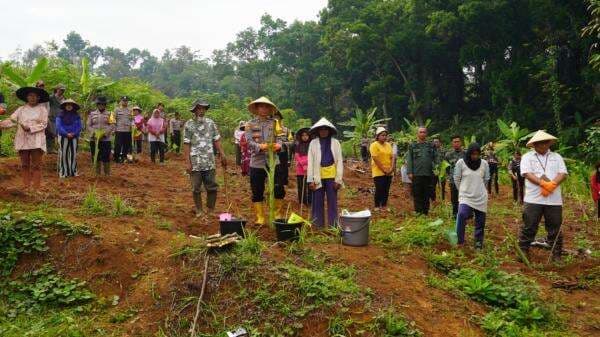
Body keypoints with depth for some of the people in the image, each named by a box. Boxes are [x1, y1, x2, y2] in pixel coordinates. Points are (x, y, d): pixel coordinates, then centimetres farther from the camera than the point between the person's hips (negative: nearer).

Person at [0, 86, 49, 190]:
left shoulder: (42, 109, 3)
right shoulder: (21, 109, 12)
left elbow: (43, 124, -4)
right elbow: (12, 120, 2)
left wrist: (30, 128, -15)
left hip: (36, 141, -3)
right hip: (23, 140, 3)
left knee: (36, 165, -3)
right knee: (24, 164, 6)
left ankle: (36, 187, 0)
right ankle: (26, 186, 12)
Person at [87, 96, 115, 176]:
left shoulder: (109, 114, 6)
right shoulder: (92, 114, 11)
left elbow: (112, 126, -2)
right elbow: (88, 125, 6)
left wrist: (104, 133, -16)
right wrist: (93, 133, -12)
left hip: (106, 139, -2)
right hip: (94, 139, 2)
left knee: (106, 158, -3)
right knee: (96, 158, 6)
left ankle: (107, 174, 7)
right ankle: (97, 173, 16)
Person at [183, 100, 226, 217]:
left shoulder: (210, 123, 7)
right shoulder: (189, 125, -2)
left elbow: (216, 141, 9)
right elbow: (186, 145, -4)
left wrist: (222, 156, 2)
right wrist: (188, 163, -9)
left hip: (210, 163, 3)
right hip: (195, 163, -2)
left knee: (212, 188, 5)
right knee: (196, 189, 6)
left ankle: (211, 211, 19)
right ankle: (199, 212, 18)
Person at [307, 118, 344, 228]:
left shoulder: (335, 142, 3)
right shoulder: (313, 143, 4)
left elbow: (339, 162, 1)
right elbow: (310, 162, 2)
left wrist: (339, 179, -5)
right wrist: (310, 180, -3)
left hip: (331, 176, -1)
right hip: (318, 177, 1)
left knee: (332, 202, 5)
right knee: (317, 202, 6)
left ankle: (333, 226, 12)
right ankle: (317, 226, 16)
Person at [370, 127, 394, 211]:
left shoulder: (388, 145, 14)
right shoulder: (374, 145, -6)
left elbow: (392, 157, 11)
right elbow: (375, 159, -14)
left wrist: (391, 168, -4)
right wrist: (383, 169, -15)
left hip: (389, 172, 6)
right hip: (378, 172, -6)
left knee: (386, 190, 8)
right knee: (379, 189, -5)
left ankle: (384, 206, 16)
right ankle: (377, 207, 5)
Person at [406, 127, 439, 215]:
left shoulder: (431, 146, 11)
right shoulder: (412, 146, 7)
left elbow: (436, 158, 10)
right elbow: (409, 160, 4)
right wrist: (410, 172, -5)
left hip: (428, 174, 2)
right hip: (417, 174, -2)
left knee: (427, 195, 7)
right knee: (417, 195, 0)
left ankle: (425, 213, 16)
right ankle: (418, 213, 6)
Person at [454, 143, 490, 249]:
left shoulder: (484, 163, 0)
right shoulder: (461, 163, -6)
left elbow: (486, 179, 13)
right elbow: (456, 179, 2)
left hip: (481, 197, 3)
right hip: (465, 196, -3)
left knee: (480, 221, 6)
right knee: (462, 215, -24)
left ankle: (478, 242, 22)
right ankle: (459, 241, -12)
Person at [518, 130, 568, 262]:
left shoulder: (556, 157, 14)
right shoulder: (527, 157, 5)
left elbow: (563, 174, 2)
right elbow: (527, 174, -9)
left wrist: (552, 184, -16)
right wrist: (543, 184, -20)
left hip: (554, 199, 3)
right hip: (533, 199, -2)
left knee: (555, 228, 7)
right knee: (529, 227, 1)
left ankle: (556, 254, 17)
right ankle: (523, 251, 11)